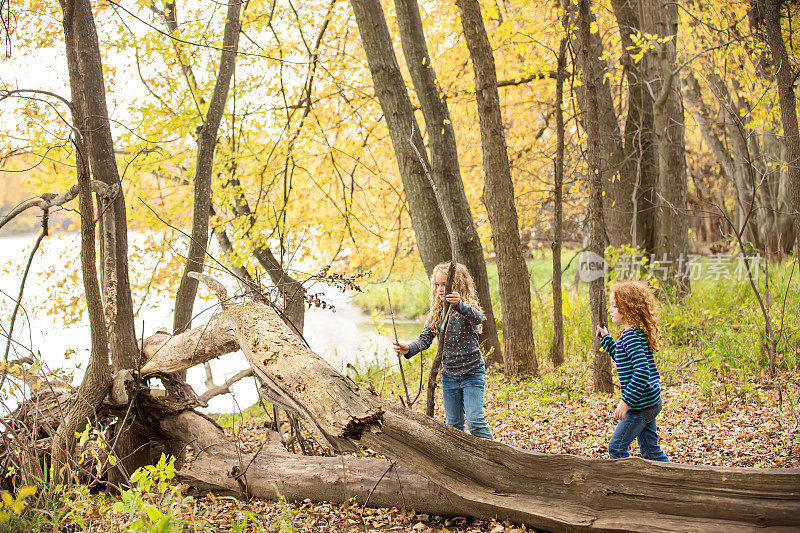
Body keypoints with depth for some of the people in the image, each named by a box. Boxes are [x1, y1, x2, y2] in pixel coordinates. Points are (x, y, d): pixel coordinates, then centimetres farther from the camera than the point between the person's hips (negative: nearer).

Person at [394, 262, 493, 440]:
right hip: (449, 375, 5)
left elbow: (478, 318, -34)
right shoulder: (437, 311, 6)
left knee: (475, 421, -14)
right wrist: (409, 349, -19)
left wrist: (459, 305, -53)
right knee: (453, 424, 8)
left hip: (472, 373, -5)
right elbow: (425, 339, 2)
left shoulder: (468, 306, -10)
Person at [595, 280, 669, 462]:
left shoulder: (631, 336, -20)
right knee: (650, 449, 16)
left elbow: (642, 371, -29)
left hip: (640, 405, -10)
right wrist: (606, 339, 23)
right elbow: (622, 357, 29)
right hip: (651, 402, 10)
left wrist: (626, 401, -26)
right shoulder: (638, 332, 11)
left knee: (617, 447, 0)